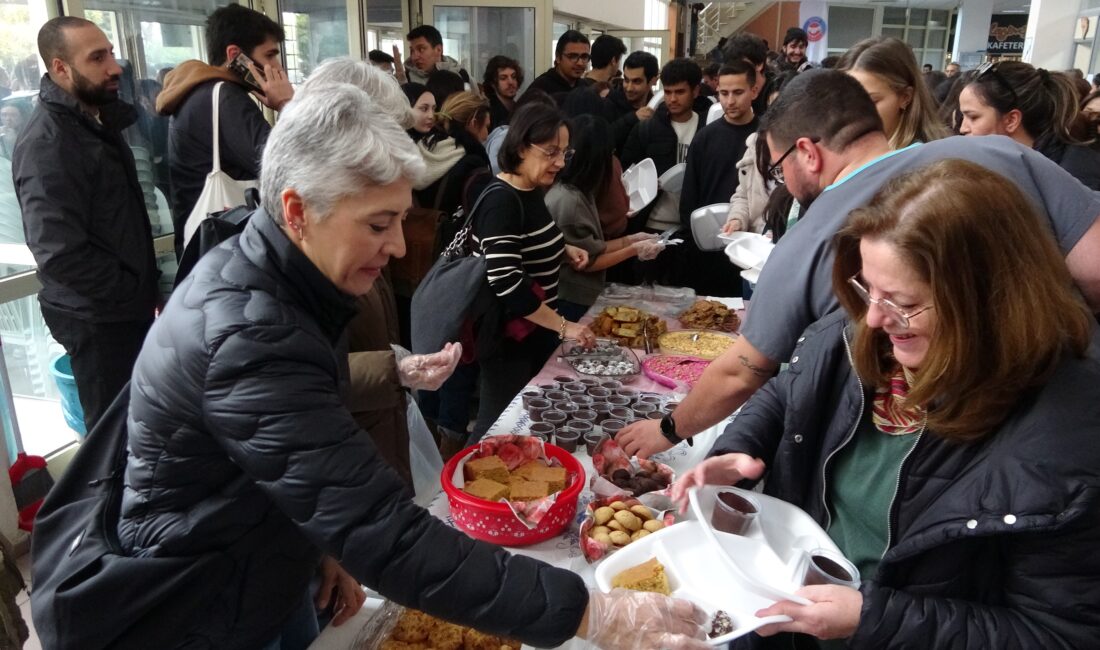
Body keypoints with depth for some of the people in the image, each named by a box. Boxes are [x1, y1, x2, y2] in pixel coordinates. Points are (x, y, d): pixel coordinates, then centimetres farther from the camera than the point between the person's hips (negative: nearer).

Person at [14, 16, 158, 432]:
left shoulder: (97, 121, 10)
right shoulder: (47, 142, -19)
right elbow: (59, 253, -27)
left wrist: (146, 287, 8)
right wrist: (137, 293, -16)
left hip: (125, 309, 8)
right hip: (98, 319, -8)